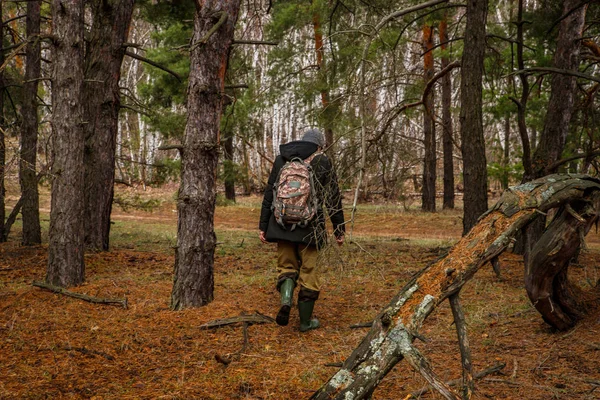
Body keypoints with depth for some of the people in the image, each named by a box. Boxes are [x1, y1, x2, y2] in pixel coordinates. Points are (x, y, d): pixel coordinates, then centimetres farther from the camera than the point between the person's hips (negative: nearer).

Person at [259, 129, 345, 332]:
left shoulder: (281, 160, 7)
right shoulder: (323, 163, -1)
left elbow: (269, 195, 6)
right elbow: (333, 200, -1)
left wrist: (263, 226, 10)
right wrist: (339, 230, 6)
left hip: (282, 225, 2)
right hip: (310, 227, -2)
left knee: (286, 266, 17)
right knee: (308, 272, 9)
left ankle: (286, 298, -12)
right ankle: (306, 321, 17)